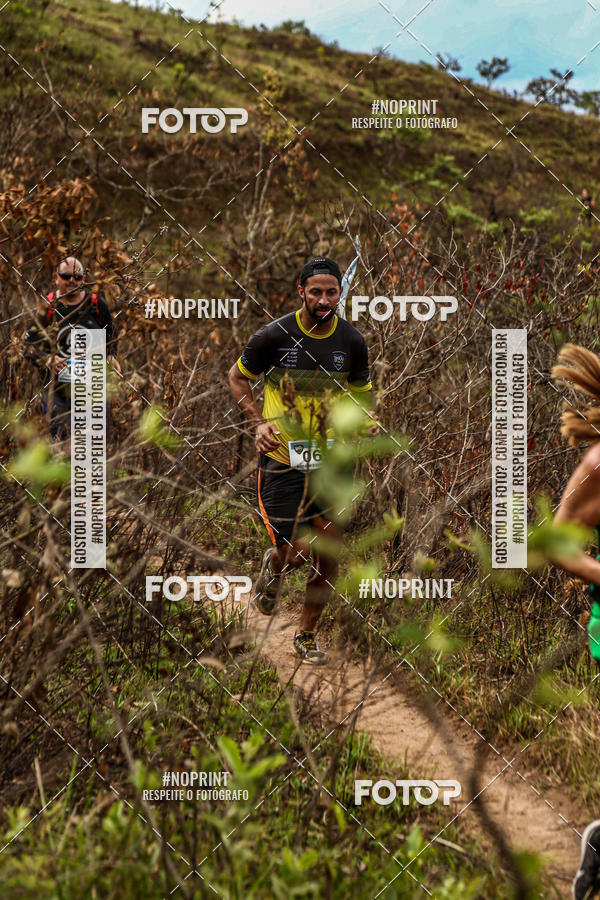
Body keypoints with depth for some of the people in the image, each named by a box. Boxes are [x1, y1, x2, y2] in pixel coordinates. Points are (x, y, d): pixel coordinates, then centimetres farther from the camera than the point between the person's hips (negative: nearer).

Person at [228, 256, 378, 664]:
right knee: (299, 553, -7)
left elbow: (360, 391, 16)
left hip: (327, 458, 3)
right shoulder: (275, 335, -10)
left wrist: (367, 420, -6)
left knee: (330, 560, 1)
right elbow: (238, 377, 5)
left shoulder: (352, 340, 0)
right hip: (281, 459, -3)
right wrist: (259, 423, -9)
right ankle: (274, 565, 32)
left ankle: (306, 635, 26)